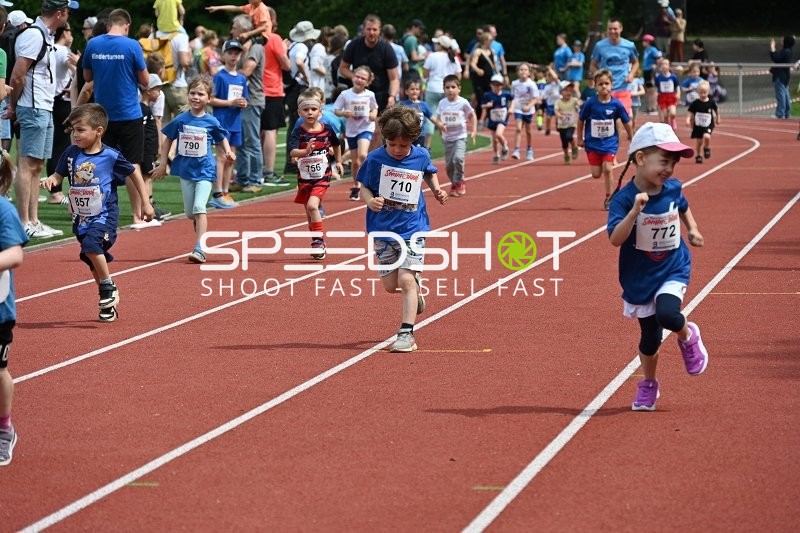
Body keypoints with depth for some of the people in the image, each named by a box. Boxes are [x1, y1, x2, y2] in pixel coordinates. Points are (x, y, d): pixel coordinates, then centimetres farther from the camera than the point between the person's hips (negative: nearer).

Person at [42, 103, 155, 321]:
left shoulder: (110, 157, -12)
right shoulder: (71, 153, -2)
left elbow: (134, 173, 0)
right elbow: (59, 174, 6)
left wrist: (146, 203, 2)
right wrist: (51, 180, -19)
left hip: (104, 215, -5)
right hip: (81, 217, 5)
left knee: (91, 244, -29)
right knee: (94, 262, 13)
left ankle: (108, 287, -9)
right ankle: (109, 302, 30)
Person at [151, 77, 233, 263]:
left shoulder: (211, 122, -6)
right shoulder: (180, 120, -3)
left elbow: (222, 139, 9)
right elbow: (168, 141, 8)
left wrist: (228, 152, -9)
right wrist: (163, 164, 7)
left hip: (205, 171, -3)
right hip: (185, 170, 3)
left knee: (199, 208, -17)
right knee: (190, 213, 10)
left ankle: (199, 249, -20)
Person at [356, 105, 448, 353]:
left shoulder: (421, 156, -3)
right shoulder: (375, 159, -9)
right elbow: (364, 188, -1)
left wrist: (437, 190, 3)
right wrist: (370, 200, -22)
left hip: (413, 228, -1)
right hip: (383, 229, 1)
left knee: (406, 279, -13)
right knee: (391, 284, 5)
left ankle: (406, 334, -8)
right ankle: (415, 293, 40)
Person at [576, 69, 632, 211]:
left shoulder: (616, 104, -11)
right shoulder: (590, 104, -12)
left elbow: (626, 122, 2)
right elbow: (581, 120, 2)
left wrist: (631, 138, 9)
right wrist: (580, 138, 5)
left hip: (610, 143, -1)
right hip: (593, 143, 1)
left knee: (607, 169, -14)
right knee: (596, 174, 1)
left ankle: (608, 198, 3)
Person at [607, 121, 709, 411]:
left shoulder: (673, 188, -7)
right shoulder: (624, 199, -21)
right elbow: (615, 239, -32)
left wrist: (692, 229, 5)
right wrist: (635, 212, -43)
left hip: (673, 270, 1)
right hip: (639, 277, -1)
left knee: (667, 314, -27)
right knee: (650, 338, 10)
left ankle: (689, 337, 7)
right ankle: (648, 385, 35)